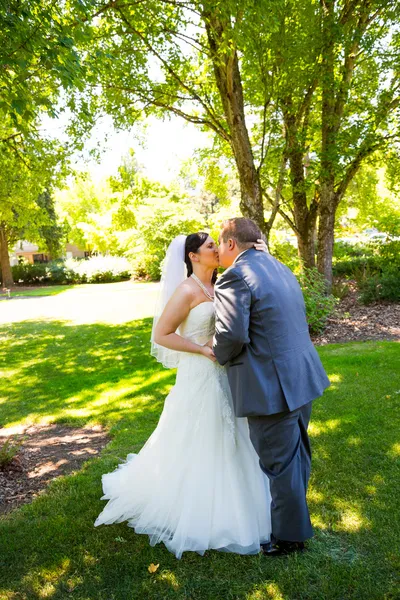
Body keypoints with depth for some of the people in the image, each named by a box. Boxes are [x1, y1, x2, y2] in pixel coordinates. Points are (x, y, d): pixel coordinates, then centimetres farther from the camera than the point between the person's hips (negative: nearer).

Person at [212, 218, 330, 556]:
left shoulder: (235, 277, -18)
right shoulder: (279, 268, 11)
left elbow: (232, 335, -26)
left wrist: (220, 355, -4)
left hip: (272, 385, -10)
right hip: (304, 375, 10)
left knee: (280, 462, 9)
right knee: (298, 453, 25)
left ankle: (290, 535, 28)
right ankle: (294, 512, 47)